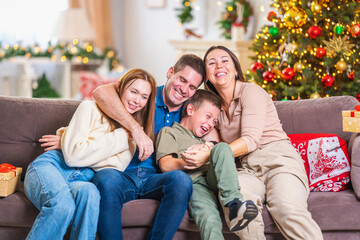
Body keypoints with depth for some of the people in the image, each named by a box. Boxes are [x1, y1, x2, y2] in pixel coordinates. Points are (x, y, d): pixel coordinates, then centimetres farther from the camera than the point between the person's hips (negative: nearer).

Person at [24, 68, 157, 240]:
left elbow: (115, 167, -3)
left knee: (89, 192, -36)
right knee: (62, 203, -38)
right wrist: (119, 137, -5)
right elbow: (72, 155, -10)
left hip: (83, 179, 3)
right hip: (50, 167, -3)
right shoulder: (90, 108, 2)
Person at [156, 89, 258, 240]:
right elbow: (165, 165, 4)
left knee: (221, 147, -26)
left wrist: (209, 151, 7)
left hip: (213, 180, 5)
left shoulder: (205, 140, 42)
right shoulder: (168, 132, 21)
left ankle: (234, 204, -38)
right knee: (210, 221, -35)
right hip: (194, 183, -4)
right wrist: (185, 162, -16)